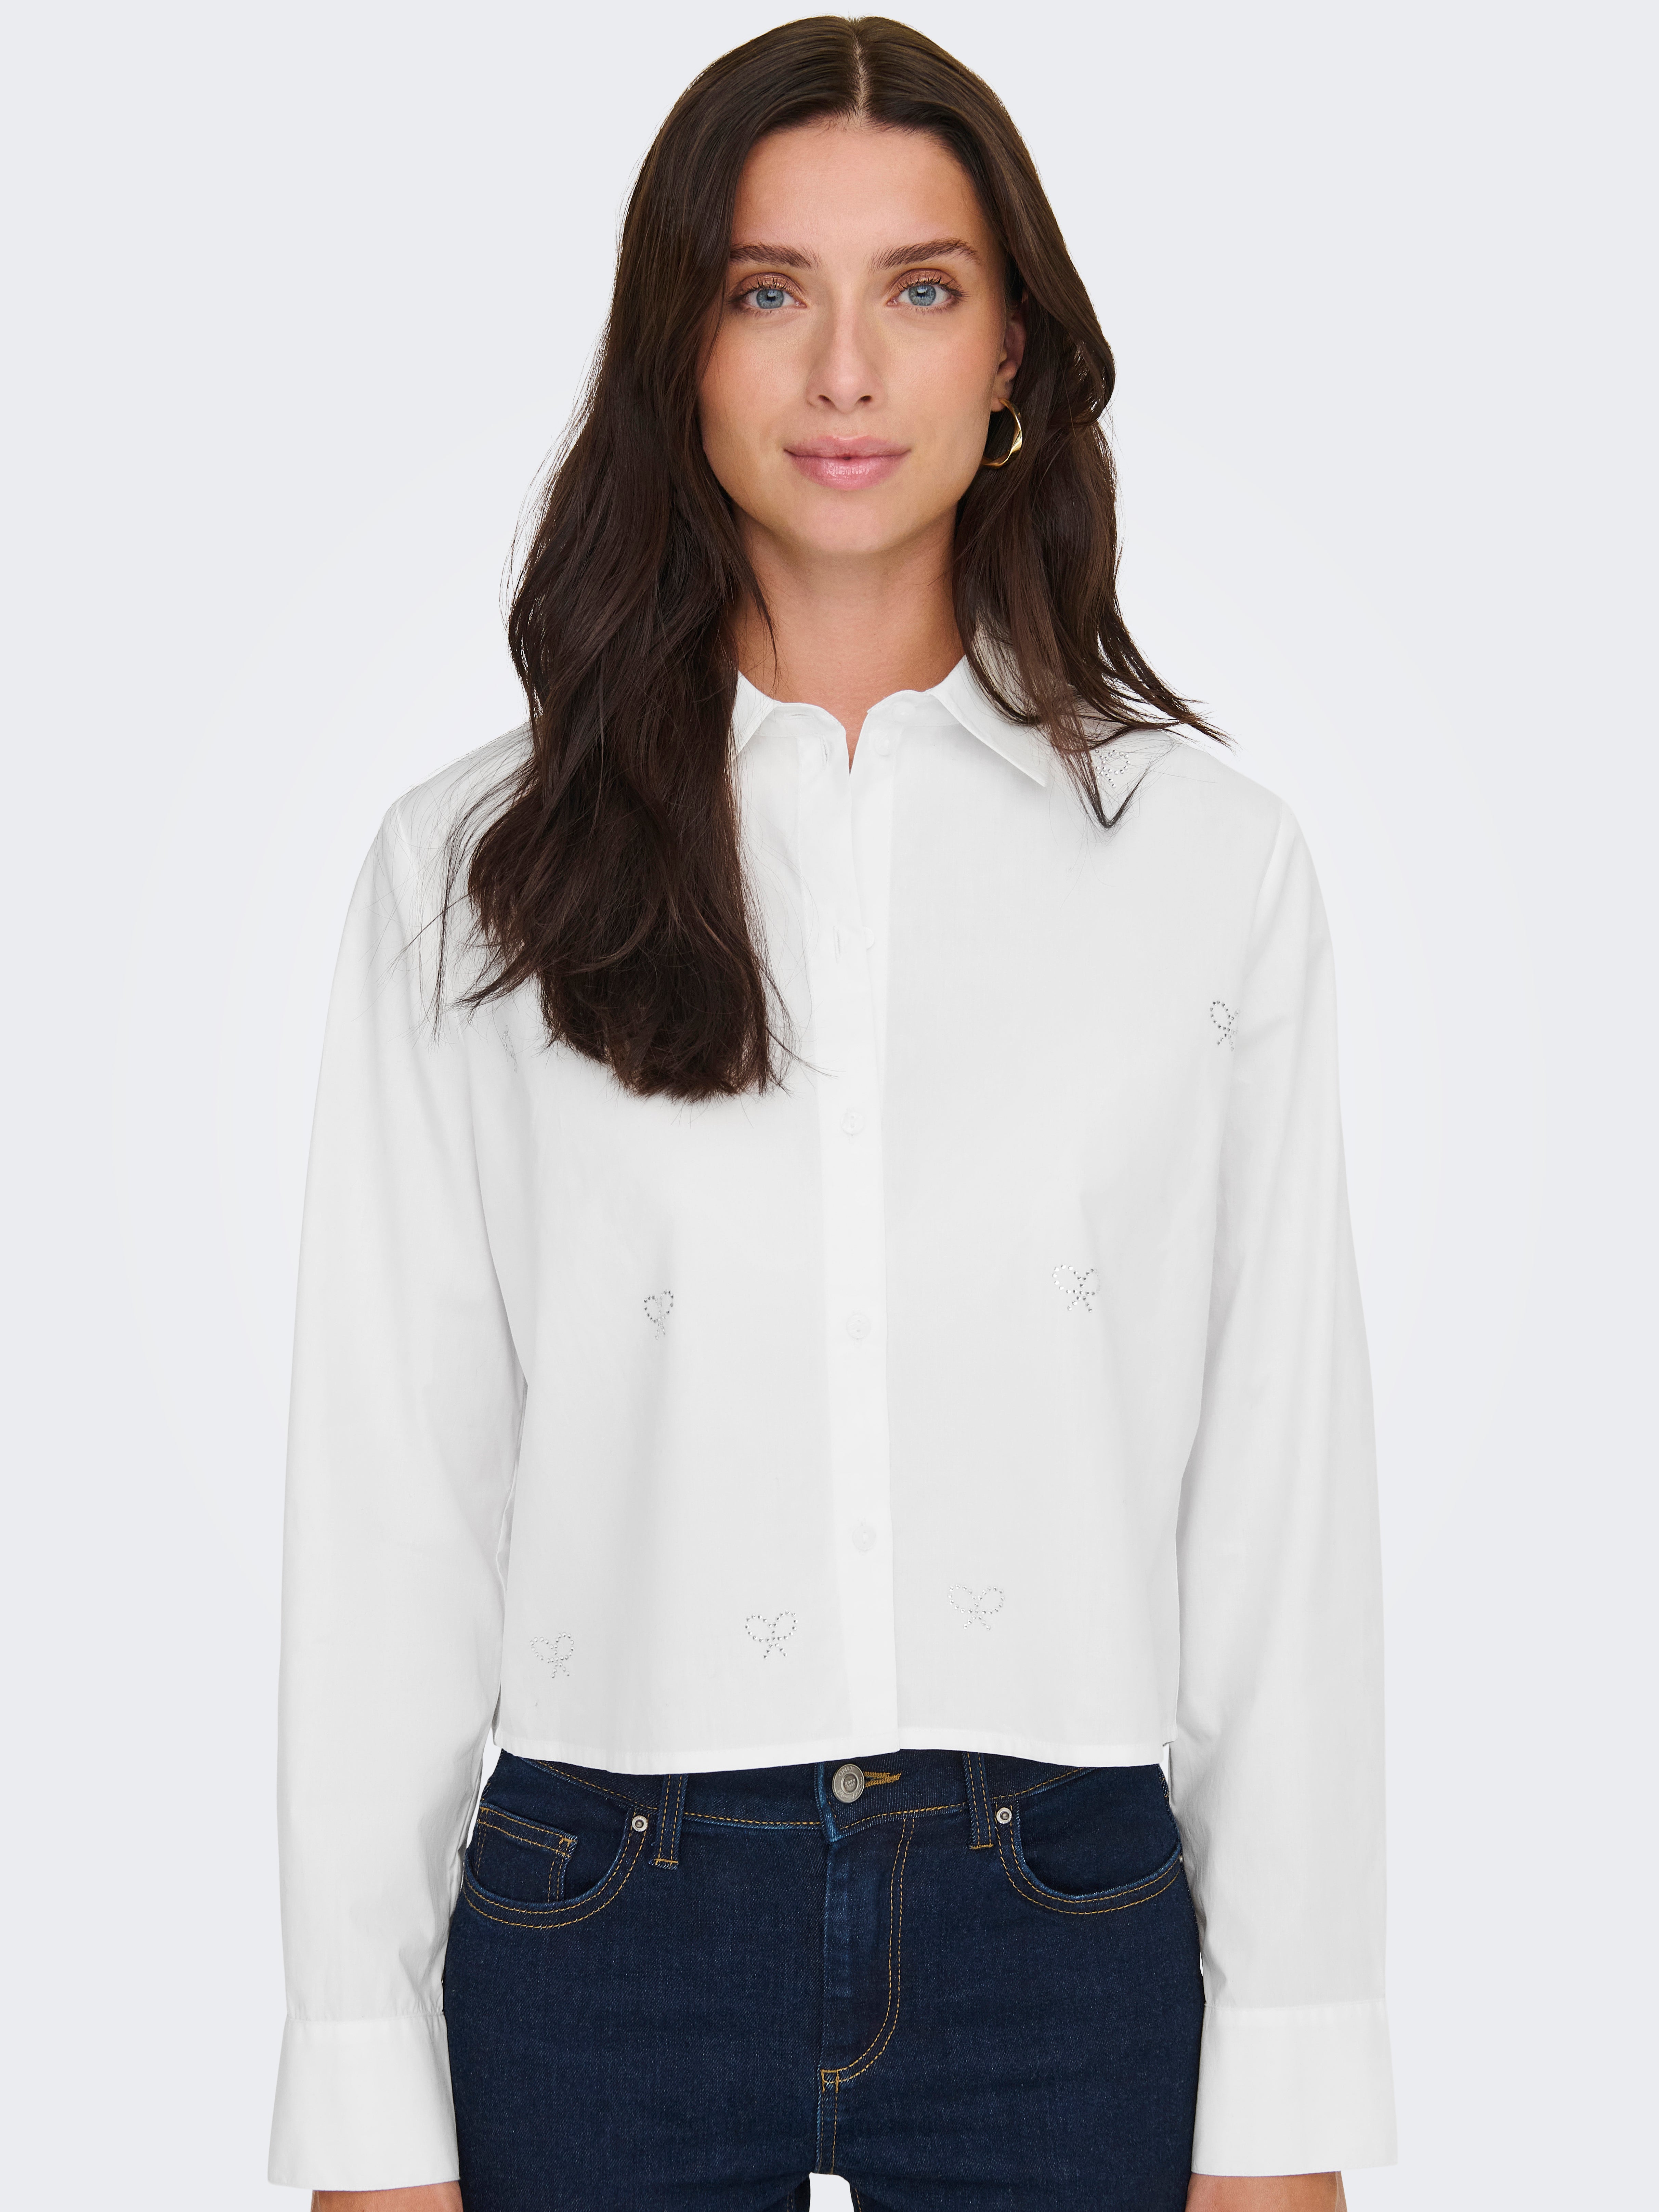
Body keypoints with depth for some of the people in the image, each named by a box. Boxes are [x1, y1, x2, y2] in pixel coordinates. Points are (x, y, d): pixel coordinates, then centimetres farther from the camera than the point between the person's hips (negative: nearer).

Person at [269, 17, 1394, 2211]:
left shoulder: (1209, 859, 0)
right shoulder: (474, 873, -1)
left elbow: (1283, 1482, 1)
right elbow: (388, 1496, -1)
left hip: (1065, 1933, 1)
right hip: (603, 1932, 0)